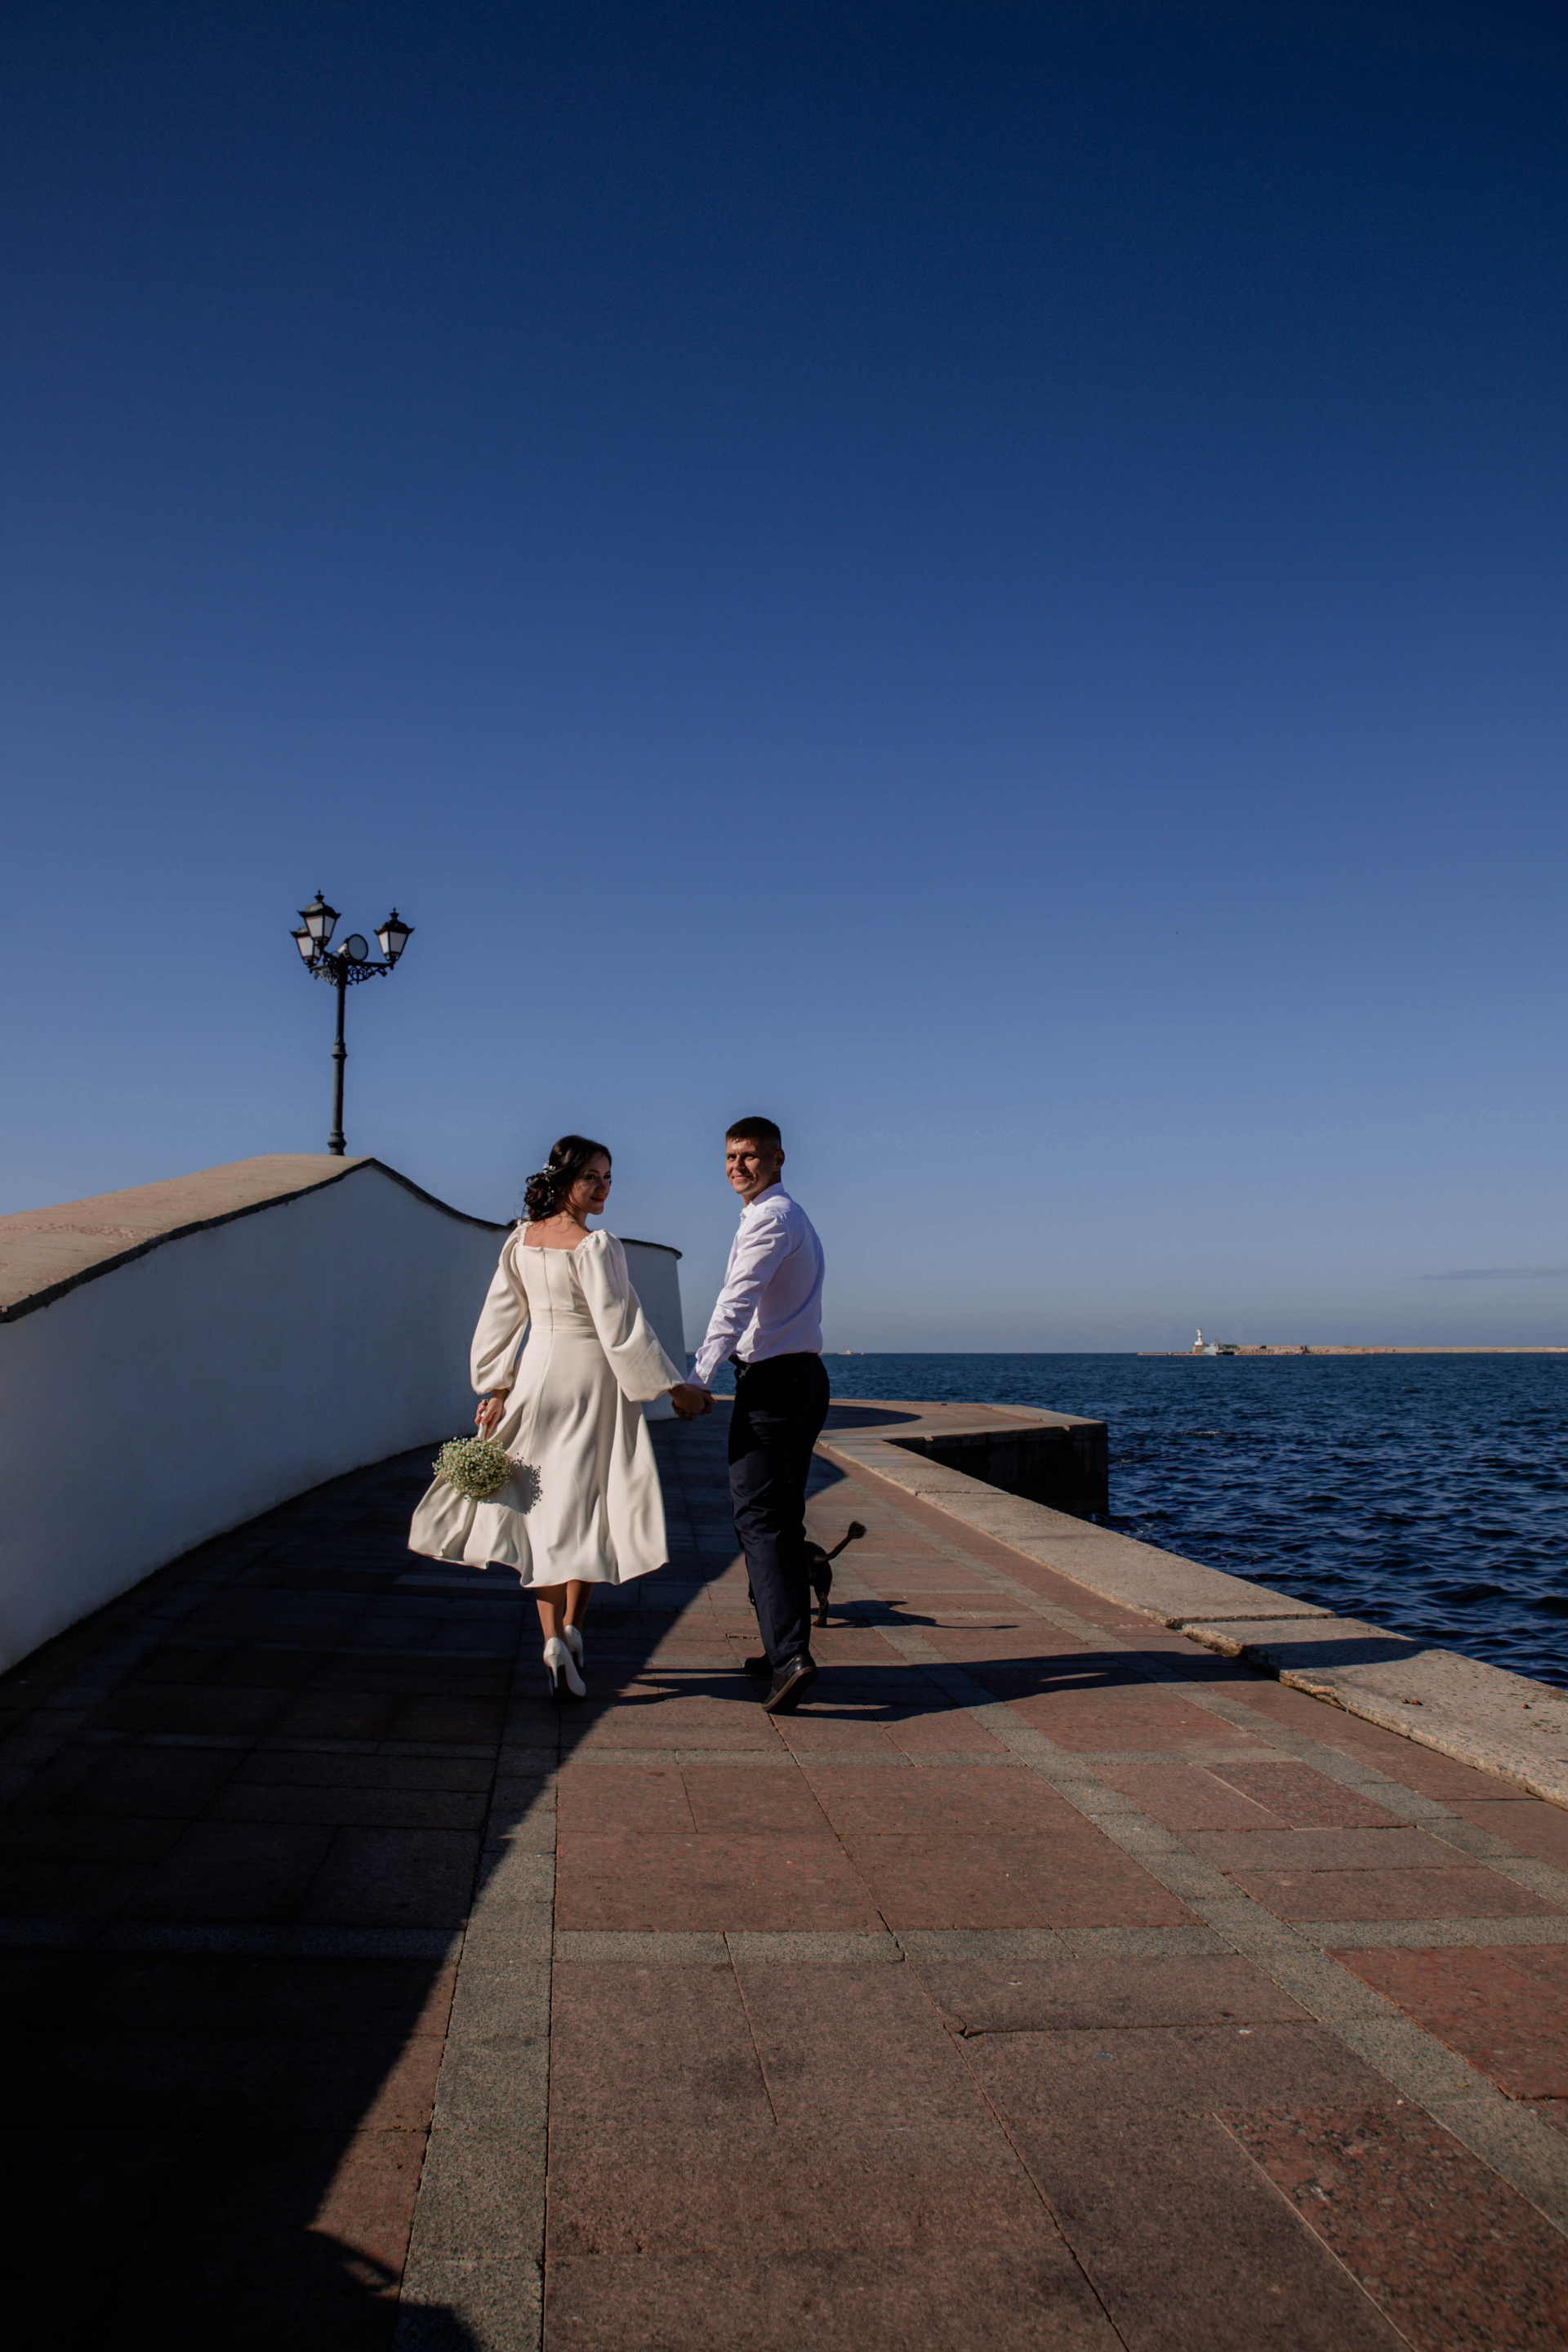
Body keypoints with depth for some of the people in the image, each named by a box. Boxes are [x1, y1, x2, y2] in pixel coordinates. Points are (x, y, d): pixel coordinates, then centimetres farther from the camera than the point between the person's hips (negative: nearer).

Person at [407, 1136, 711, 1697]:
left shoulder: (521, 1240, 4)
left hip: (537, 1376, 5)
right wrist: (675, 1389, -10)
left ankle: (553, 1640, 2)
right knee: (587, 1509, 7)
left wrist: (497, 1388, 13)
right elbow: (621, 1330, -17)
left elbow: (500, 1318, 7)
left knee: (543, 1511, 9)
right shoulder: (595, 1246, -15)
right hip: (592, 1380, -5)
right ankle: (571, 1633, 6)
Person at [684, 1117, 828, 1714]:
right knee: (785, 1518, 13)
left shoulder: (770, 1218, -12)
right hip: (805, 1374, 10)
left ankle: (788, 1653, -19)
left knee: (757, 1516, -12)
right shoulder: (791, 1216, 21)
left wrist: (702, 1375, -33)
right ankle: (788, 1651, 19)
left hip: (771, 1380, -10)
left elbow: (738, 1303, -25)